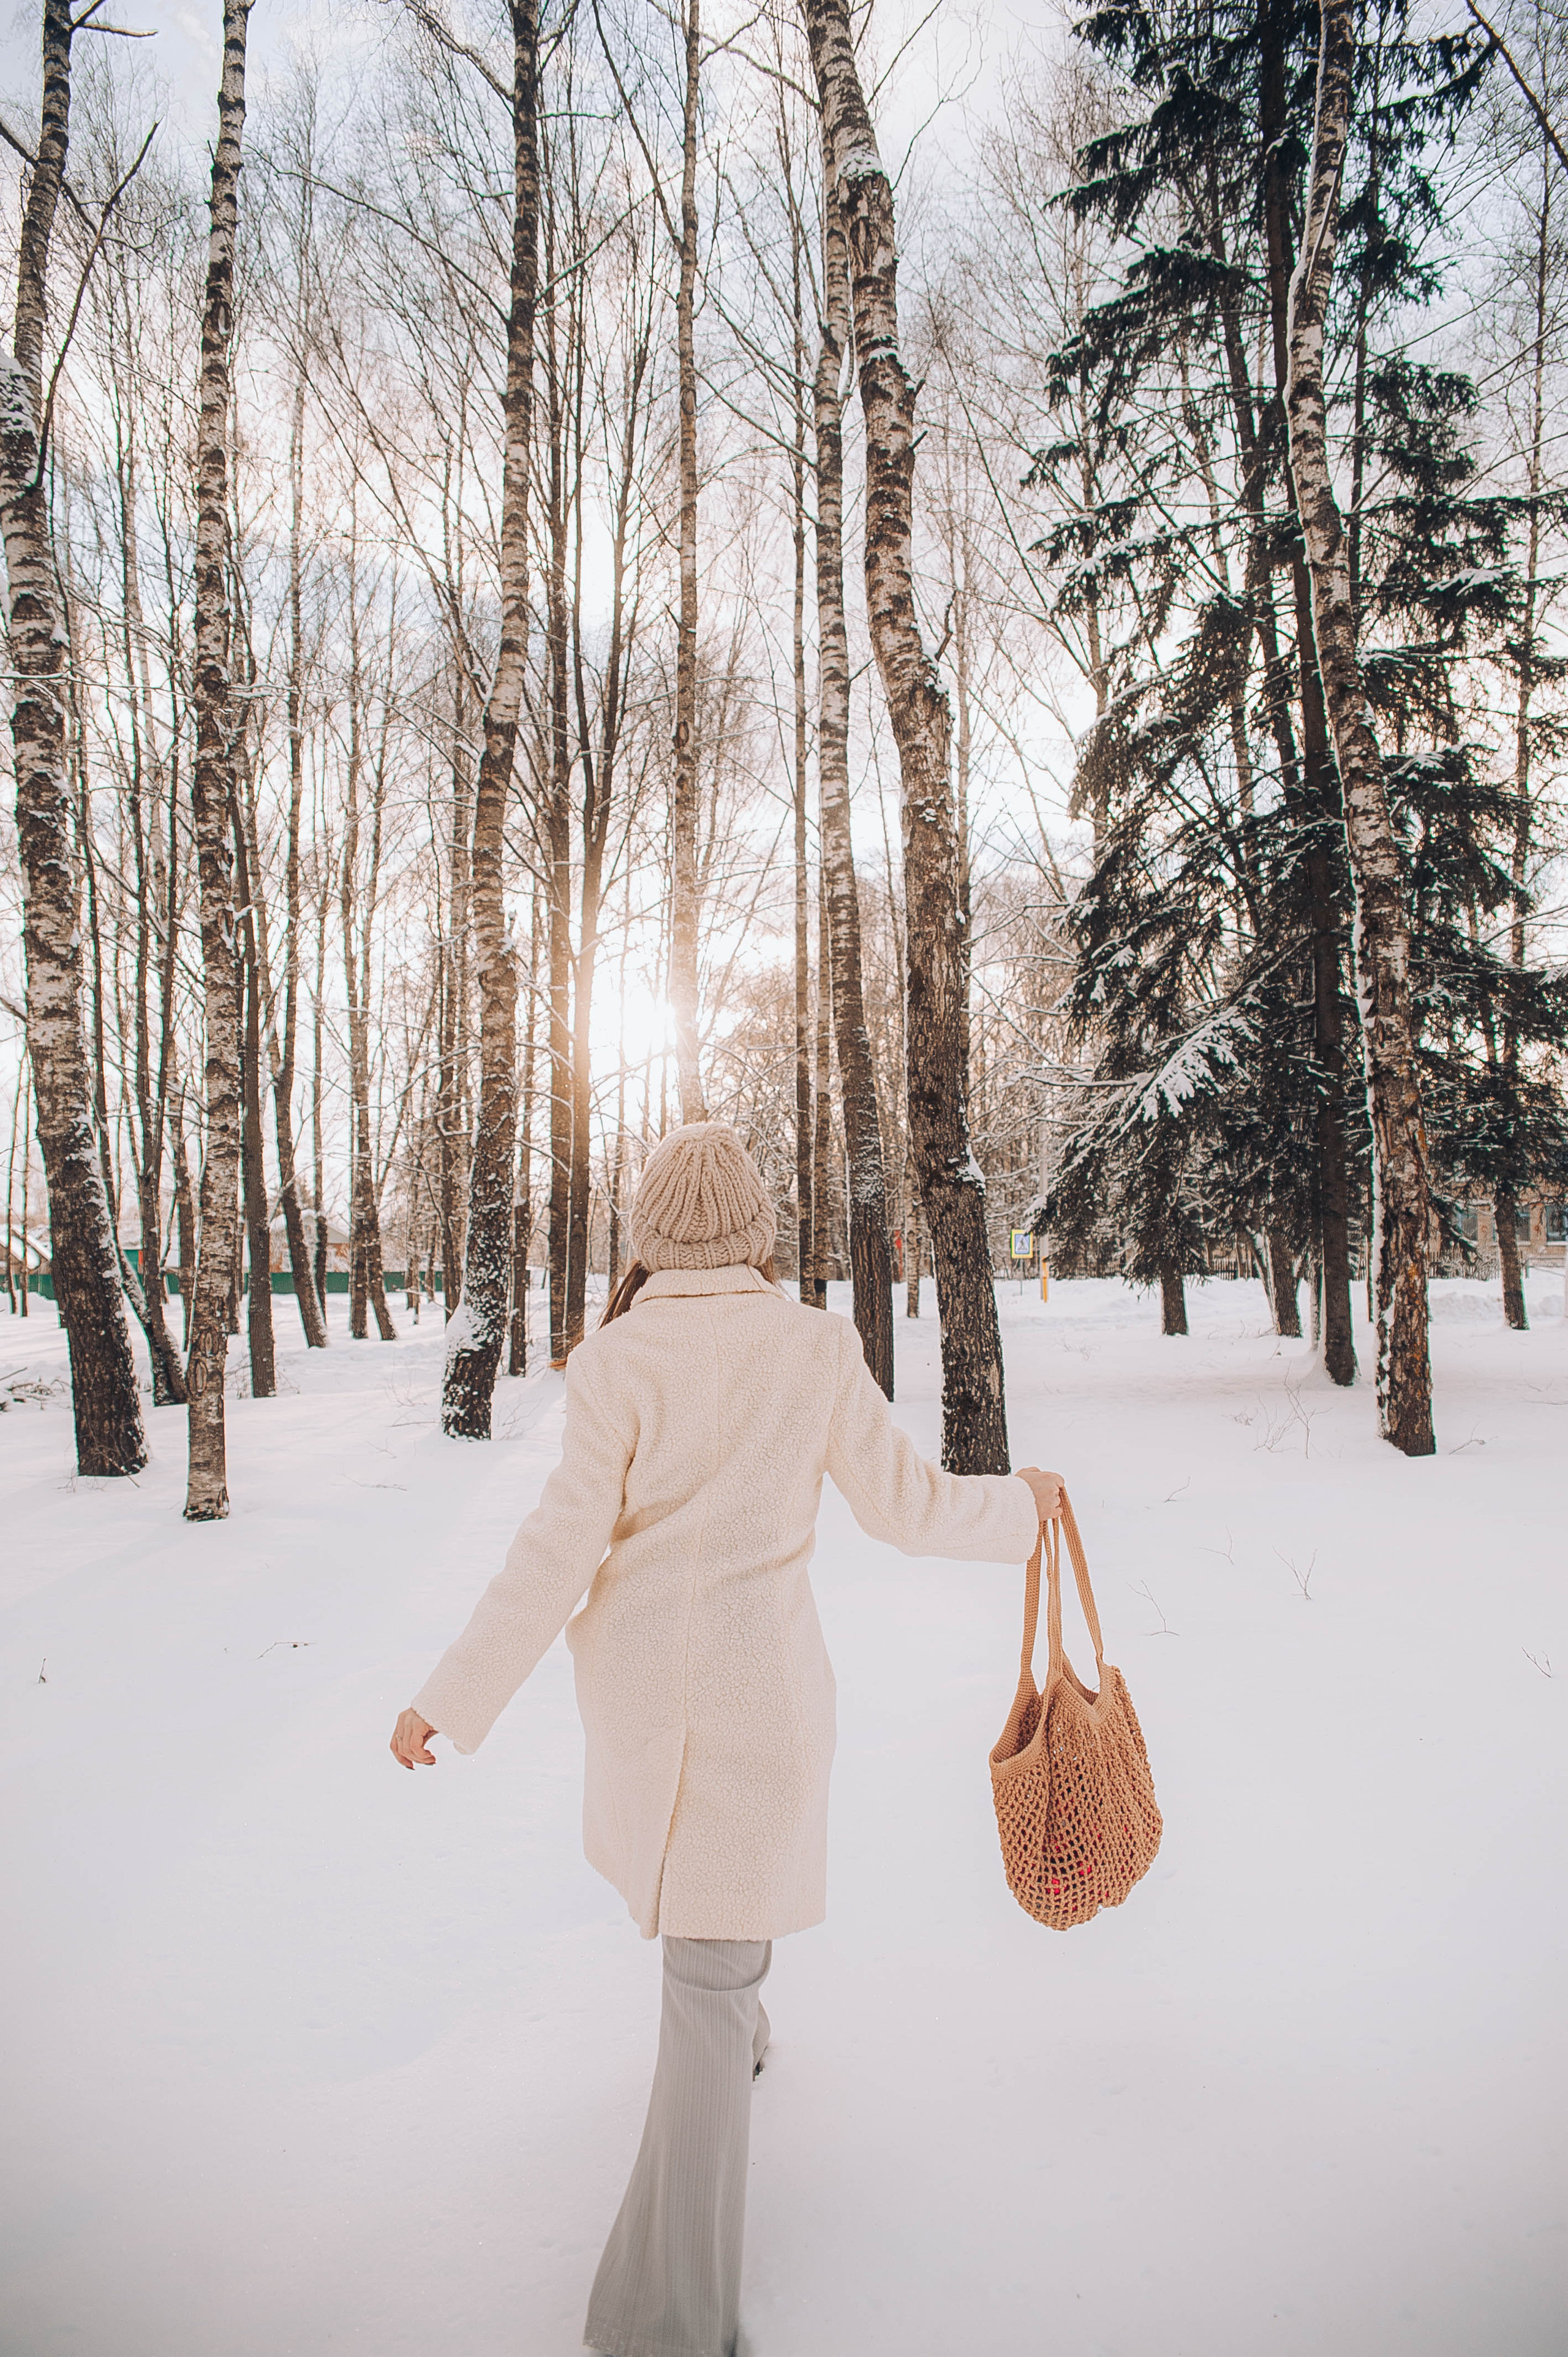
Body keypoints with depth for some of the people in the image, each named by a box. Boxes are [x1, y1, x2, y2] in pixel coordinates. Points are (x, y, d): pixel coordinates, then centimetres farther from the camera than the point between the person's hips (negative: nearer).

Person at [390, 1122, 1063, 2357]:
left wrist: (451, 1698, -4)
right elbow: (906, 1503, -3)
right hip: (762, 1681, -1)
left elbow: (561, 1550, -14)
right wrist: (1020, 1502, 17)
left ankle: (733, 2026, 60)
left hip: (635, 1683, 2)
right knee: (713, 1970, 8)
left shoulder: (618, 1360, -12)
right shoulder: (816, 1347, -10)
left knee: (687, 1868, 33)